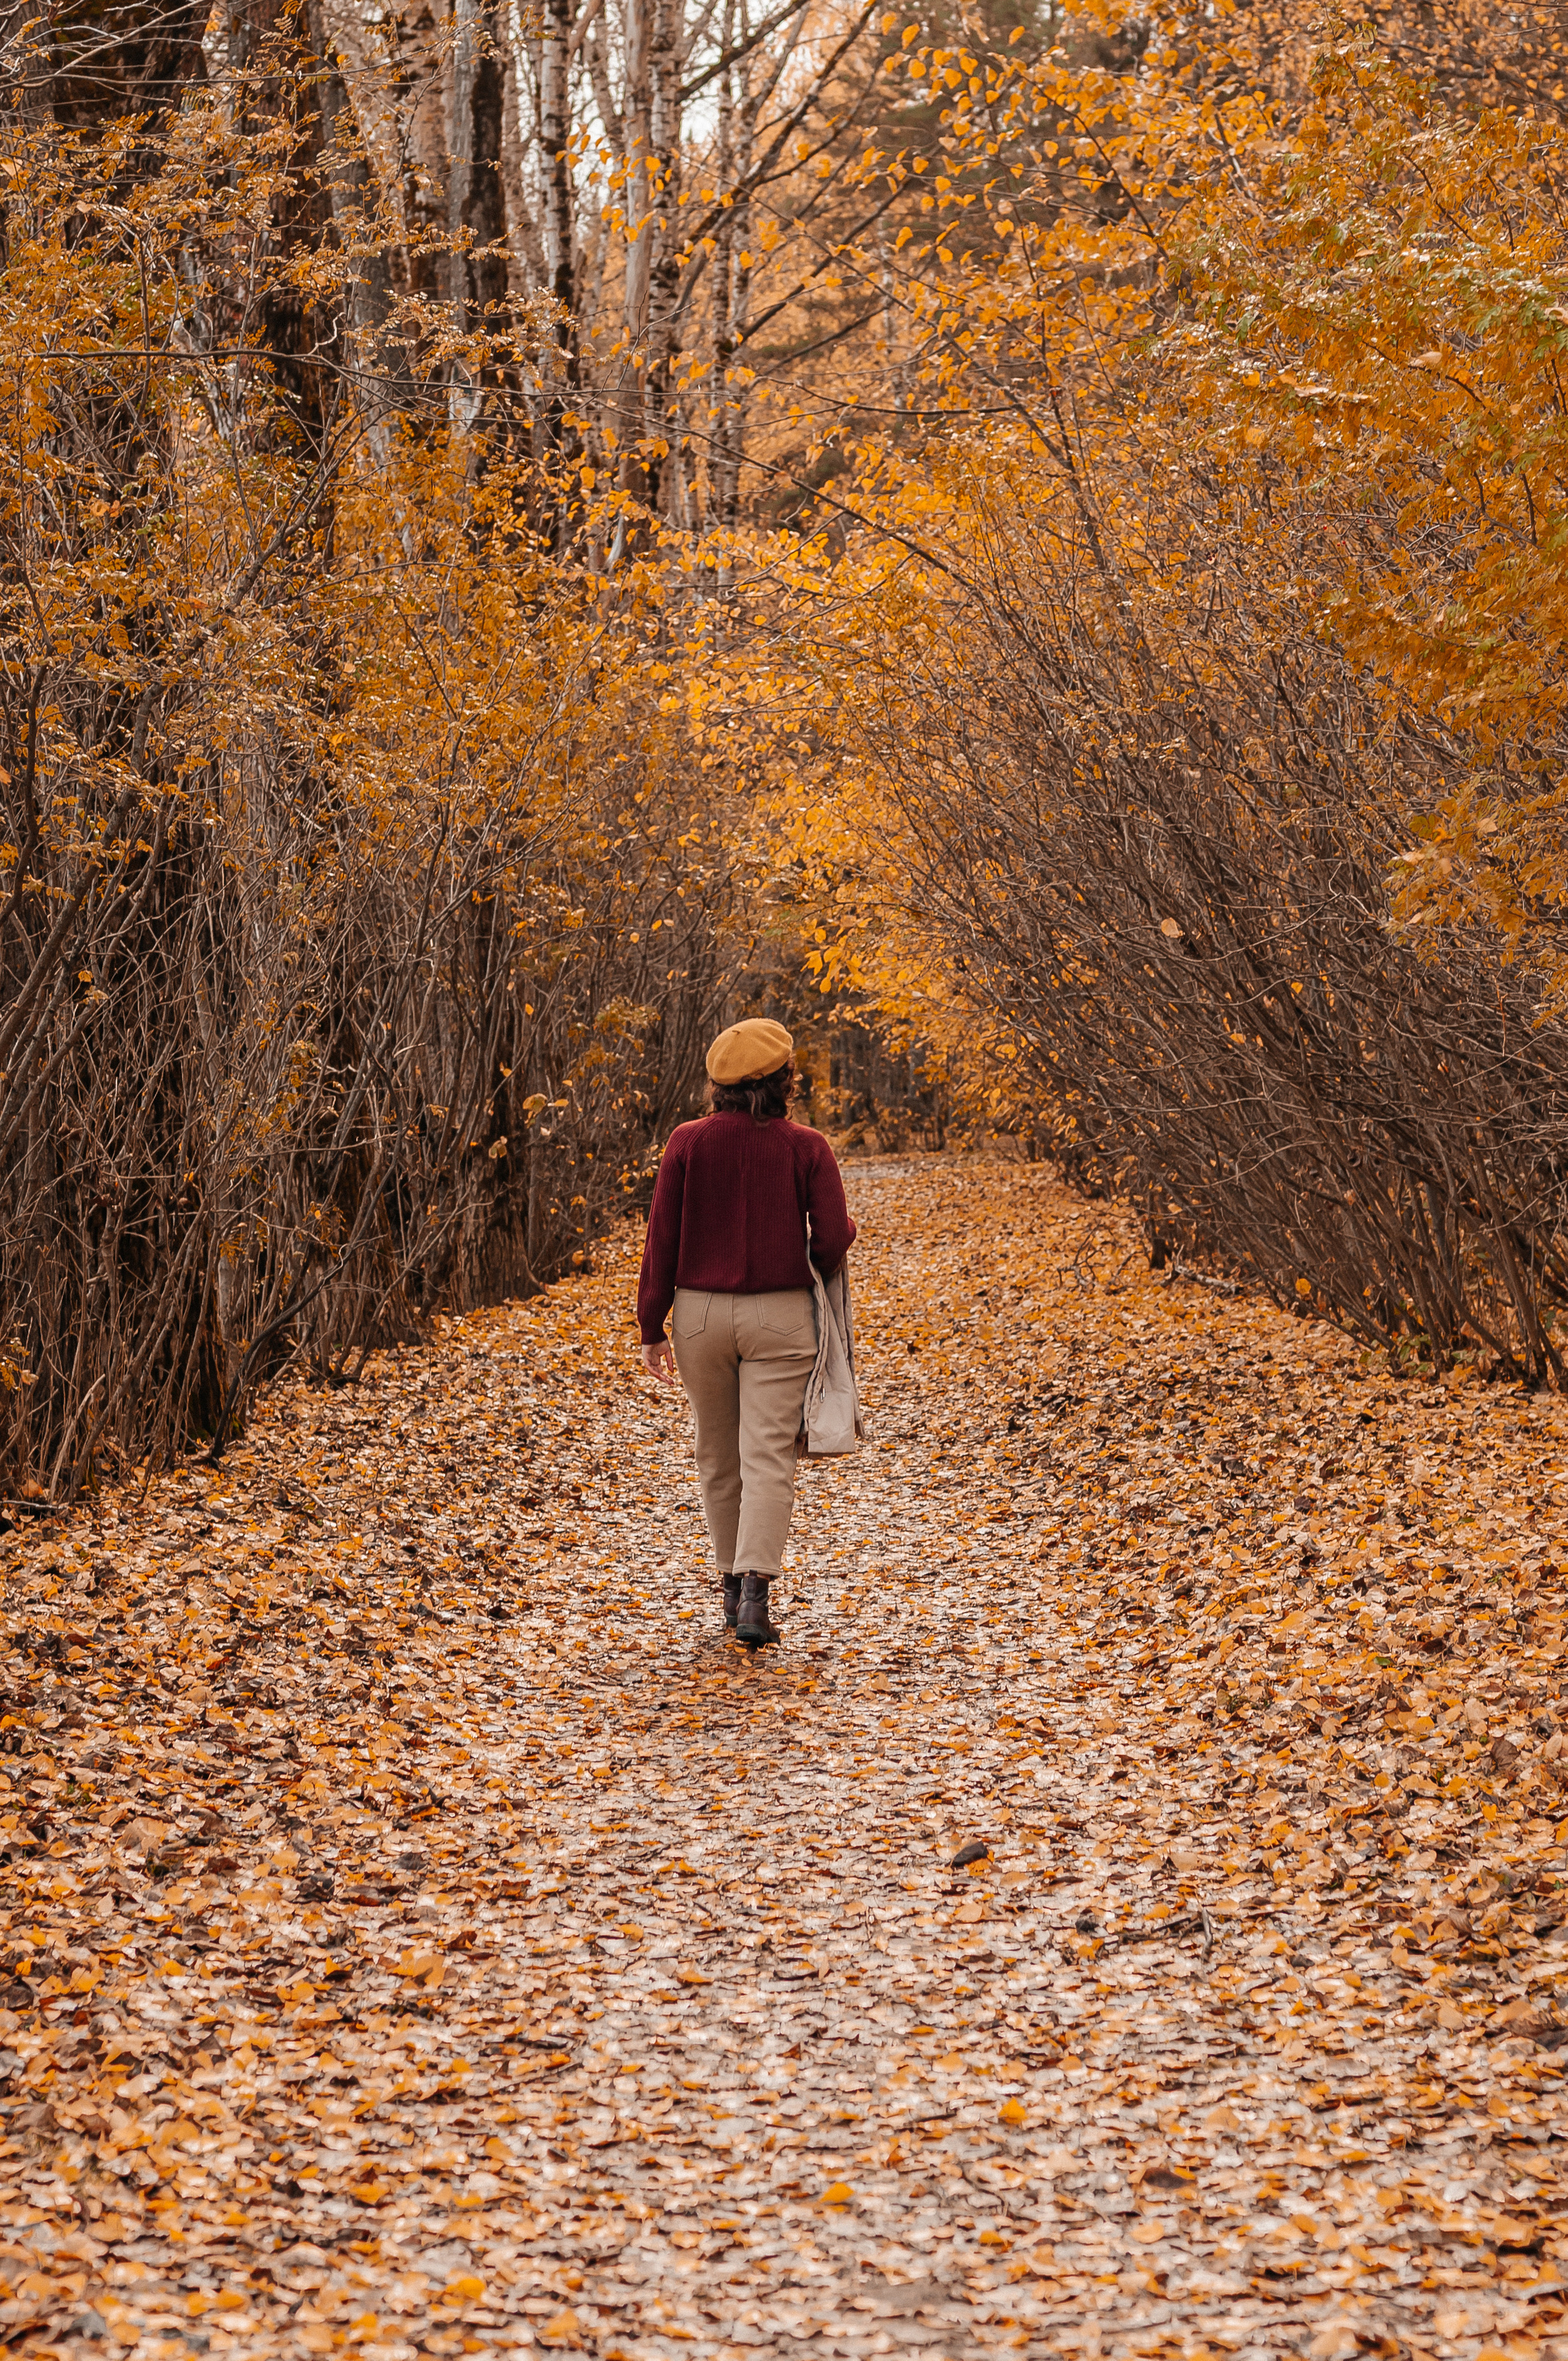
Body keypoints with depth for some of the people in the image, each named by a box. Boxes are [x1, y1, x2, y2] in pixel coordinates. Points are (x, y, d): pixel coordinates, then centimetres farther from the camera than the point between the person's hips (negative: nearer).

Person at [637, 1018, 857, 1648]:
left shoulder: (687, 1143, -5)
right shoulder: (806, 1148, -8)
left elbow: (661, 1240, -3)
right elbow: (832, 1244, -9)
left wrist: (652, 1328, 4)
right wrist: (846, 1229, 15)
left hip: (700, 1313, 2)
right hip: (780, 1314, -2)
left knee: (718, 1455, 17)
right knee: (768, 1458, -3)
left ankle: (732, 1583, 28)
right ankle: (755, 1593, -16)